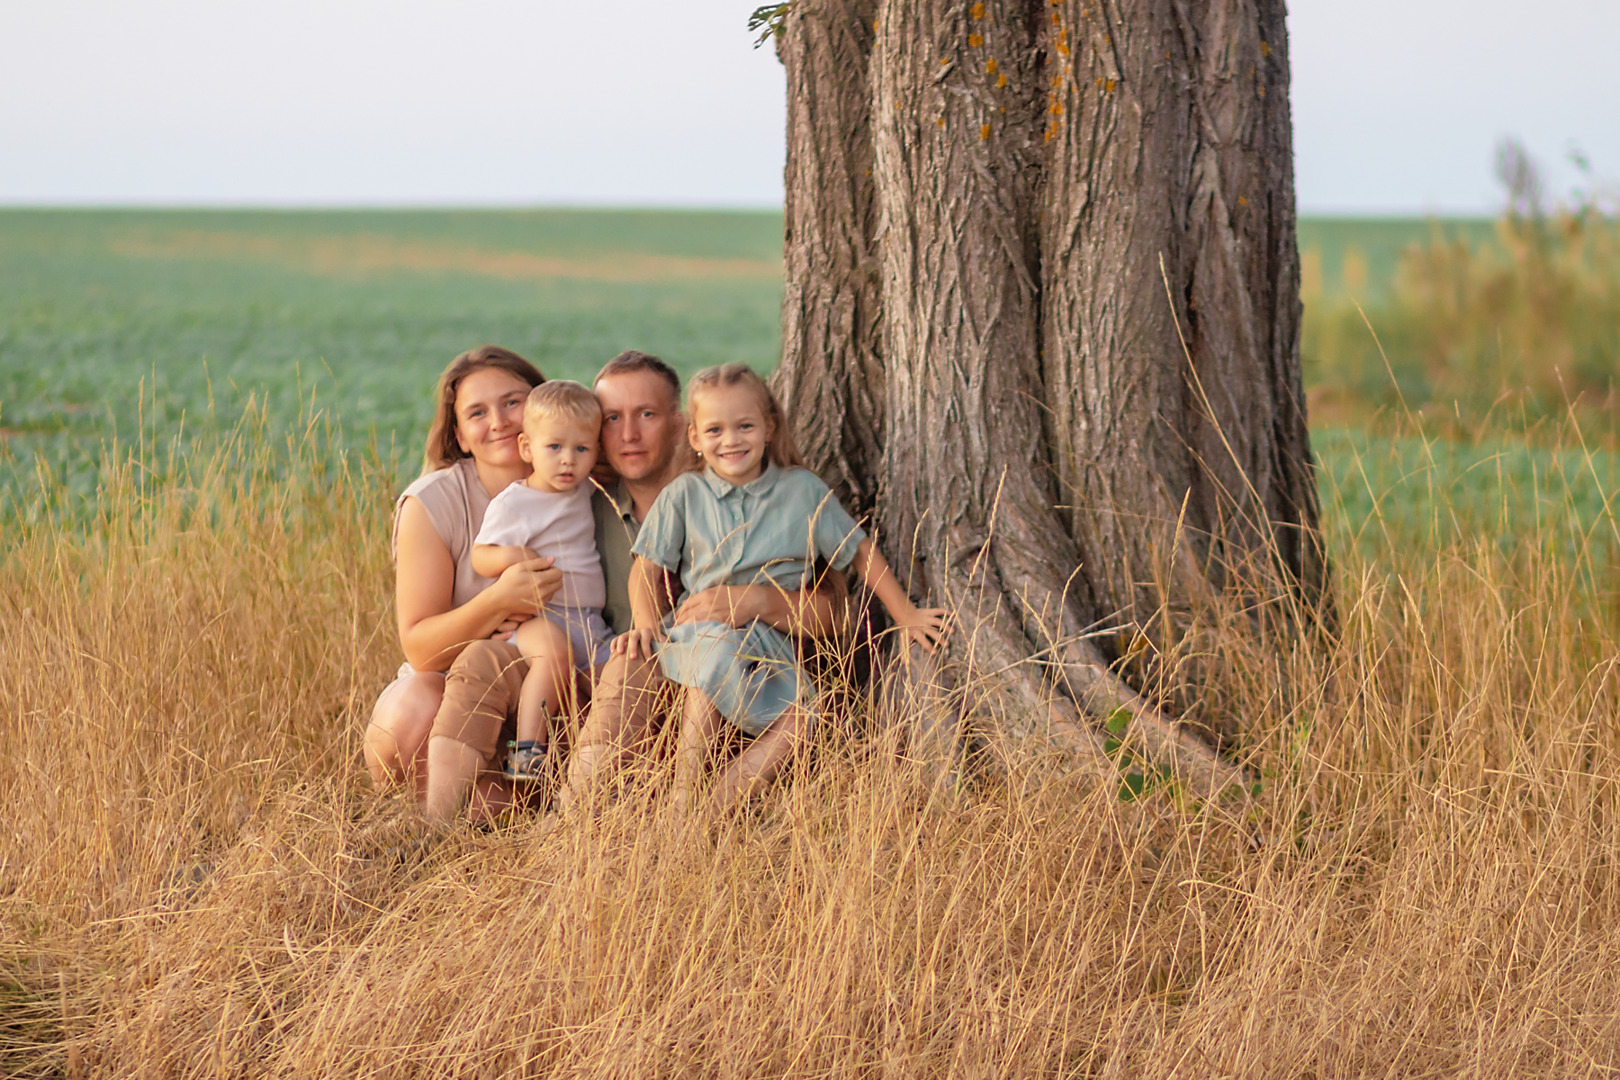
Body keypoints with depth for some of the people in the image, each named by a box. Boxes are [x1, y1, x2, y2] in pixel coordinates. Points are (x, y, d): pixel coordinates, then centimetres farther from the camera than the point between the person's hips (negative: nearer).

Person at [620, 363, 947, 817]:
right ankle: (681, 800, -40)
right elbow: (649, 568, 10)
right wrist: (648, 625, -9)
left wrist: (905, 615, 14)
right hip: (700, 629, -1)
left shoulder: (803, 490, 10)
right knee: (716, 652, -39)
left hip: (773, 639, 1)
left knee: (799, 718, -30)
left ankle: (714, 809, -37)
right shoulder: (683, 494, 9)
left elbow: (859, 551, 17)